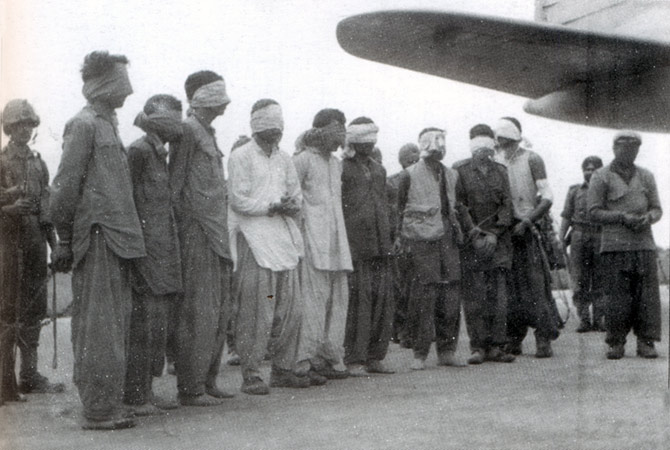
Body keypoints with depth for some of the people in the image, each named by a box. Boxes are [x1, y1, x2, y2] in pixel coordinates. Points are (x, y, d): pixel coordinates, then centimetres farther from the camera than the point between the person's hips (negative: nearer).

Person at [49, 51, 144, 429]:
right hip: (98, 237, -9)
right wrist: (66, 239, -10)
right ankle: (99, 410, -1)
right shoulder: (84, 124, -8)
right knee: (99, 326, -6)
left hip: (117, 240, 9)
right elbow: (66, 186, -12)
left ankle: (109, 404, 19)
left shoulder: (107, 125, 20)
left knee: (116, 324, 11)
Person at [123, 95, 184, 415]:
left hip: (164, 252, 9)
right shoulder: (139, 151, -10)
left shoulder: (159, 153, 17)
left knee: (158, 324, 11)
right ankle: (133, 396, 2)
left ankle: (145, 391, 19)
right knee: (144, 322, -6)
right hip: (146, 252, -9)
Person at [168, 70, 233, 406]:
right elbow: (176, 185, -13)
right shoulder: (188, 130, -9)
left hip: (217, 236, 10)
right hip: (197, 233, -10)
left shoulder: (209, 132, 20)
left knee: (219, 312, 12)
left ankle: (208, 381, 20)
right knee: (198, 314, -7)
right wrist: (185, 223, -15)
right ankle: (191, 388, 0)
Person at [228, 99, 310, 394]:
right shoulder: (240, 157, -1)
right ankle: (251, 374, -1)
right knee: (255, 310, -8)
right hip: (253, 239, -7)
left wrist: (292, 205, -3)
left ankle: (283, 369, 15)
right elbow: (238, 200, -8)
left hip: (284, 239, 7)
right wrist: (272, 207, -12)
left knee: (290, 308, 5)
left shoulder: (284, 159, 20)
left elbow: (296, 194, 19)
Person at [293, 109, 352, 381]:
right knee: (314, 297, -12)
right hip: (313, 240, -8)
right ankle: (308, 359, -9)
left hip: (337, 241, 8)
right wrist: (296, 233, -12)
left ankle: (332, 358, 10)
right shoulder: (302, 160, -2)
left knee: (339, 298, 4)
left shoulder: (336, 163, 22)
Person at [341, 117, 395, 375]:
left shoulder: (379, 170, 20)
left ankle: (375, 357, 13)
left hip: (380, 247, 6)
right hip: (355, 247, -6)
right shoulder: (341, 169, -1)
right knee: (358, 300, -7)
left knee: (383, 300, 4)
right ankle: (354, 360, 0)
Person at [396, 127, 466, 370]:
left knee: (451, 293, 2)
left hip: (447, 237, 5)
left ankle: (446, 350, 13)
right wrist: (400, 238, -4)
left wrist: (458, 231, 12)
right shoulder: (410, 175, 1)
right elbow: (400, 208, 2)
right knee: (424, 294, -6)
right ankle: (420, 353, 2)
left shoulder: (451, 175, 17)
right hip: (421, 238, -5)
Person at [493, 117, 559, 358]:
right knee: (507, 287, 3)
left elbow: (547, 198, -6)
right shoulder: (494, 161, 11)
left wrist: (527, 222, -14)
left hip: (525, 229, -4)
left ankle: (544, 340, -1)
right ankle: (513, 339, 10)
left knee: (535, 284, -6)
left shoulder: (531, 159, -1)